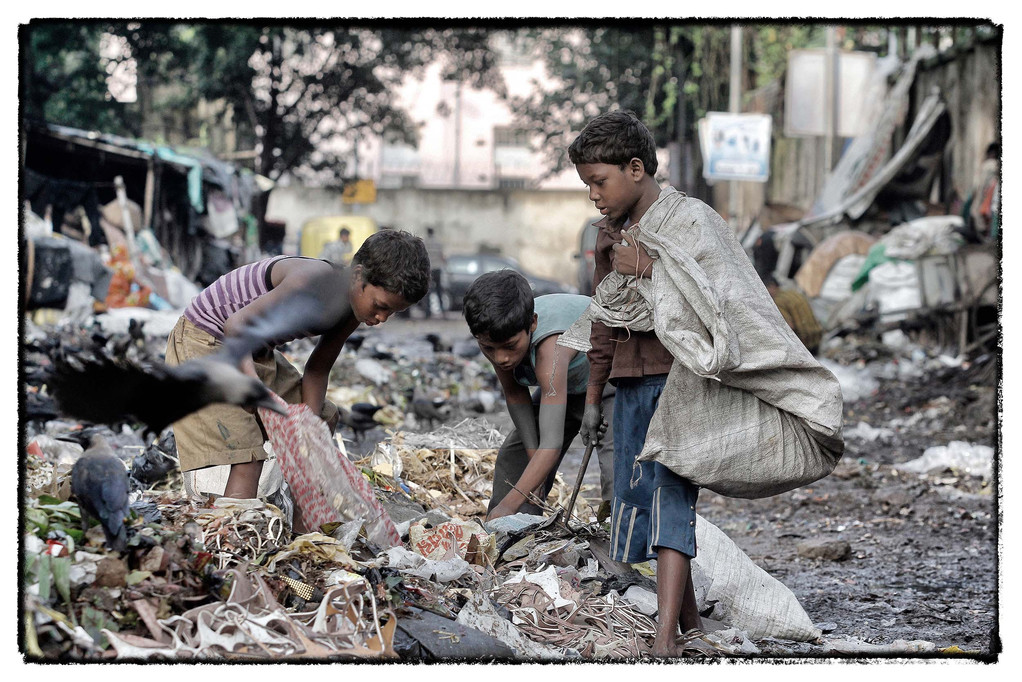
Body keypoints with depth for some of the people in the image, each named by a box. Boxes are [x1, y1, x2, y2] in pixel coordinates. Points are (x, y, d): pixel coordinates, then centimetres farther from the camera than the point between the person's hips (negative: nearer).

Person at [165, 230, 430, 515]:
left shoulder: (352, 305, -6)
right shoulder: (315, 279, -33)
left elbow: (317, 369, 2)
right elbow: (237, 324, -38)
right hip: (204, 340, -10)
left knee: (325, 418, 16)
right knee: (247, 459, -21)